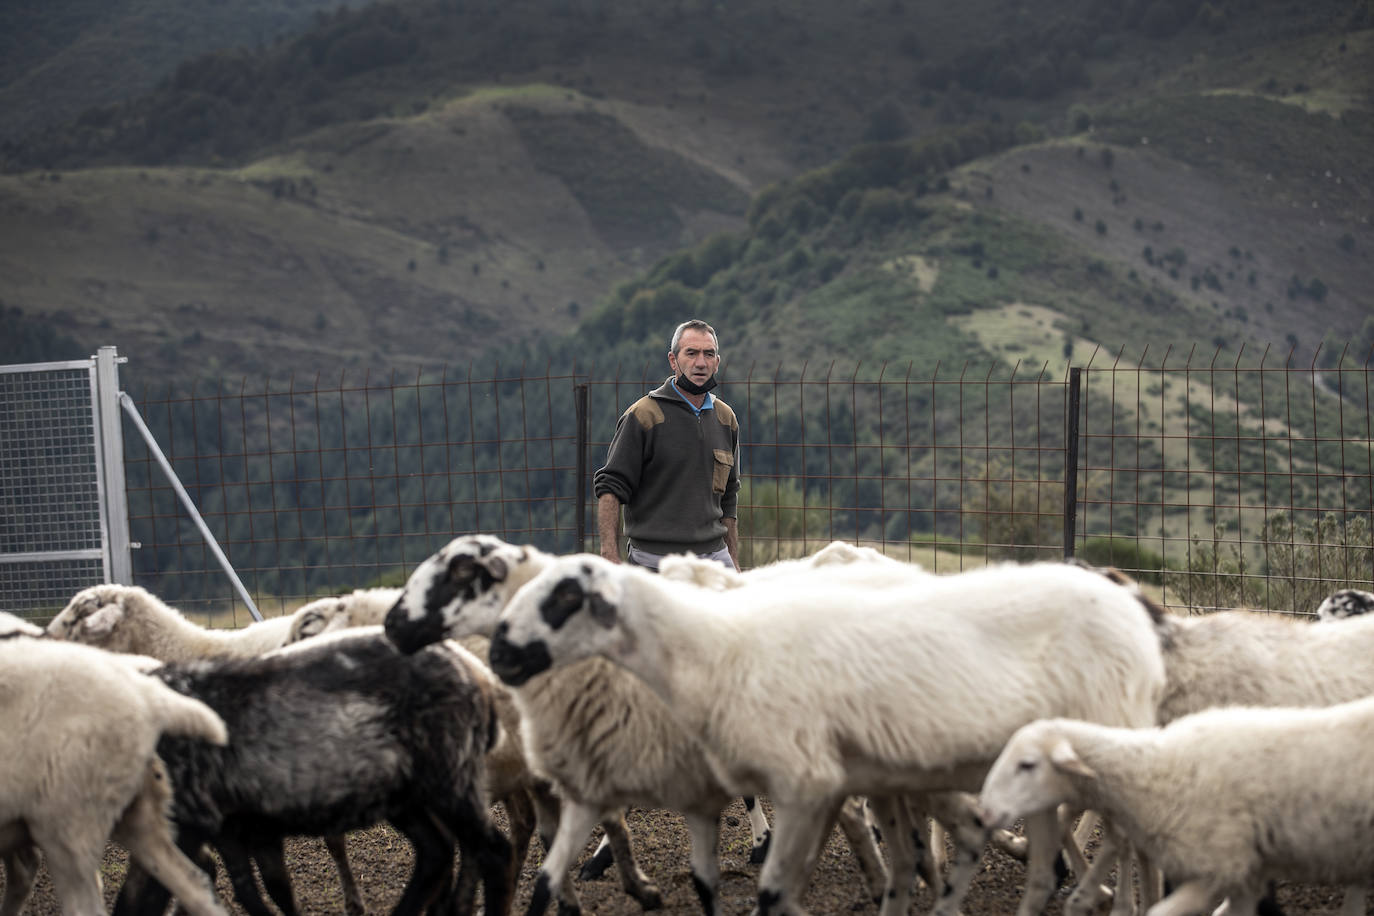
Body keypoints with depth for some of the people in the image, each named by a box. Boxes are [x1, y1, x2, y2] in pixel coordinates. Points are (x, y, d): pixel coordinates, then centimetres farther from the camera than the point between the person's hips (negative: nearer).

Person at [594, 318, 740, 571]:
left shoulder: (725, 419, 14)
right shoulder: (643, 416, -5)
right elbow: (610, 488, -8)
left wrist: (733, 562, 19)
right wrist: (610, 557, -17)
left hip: (714, 558, 5)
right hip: (654, 563, -5)